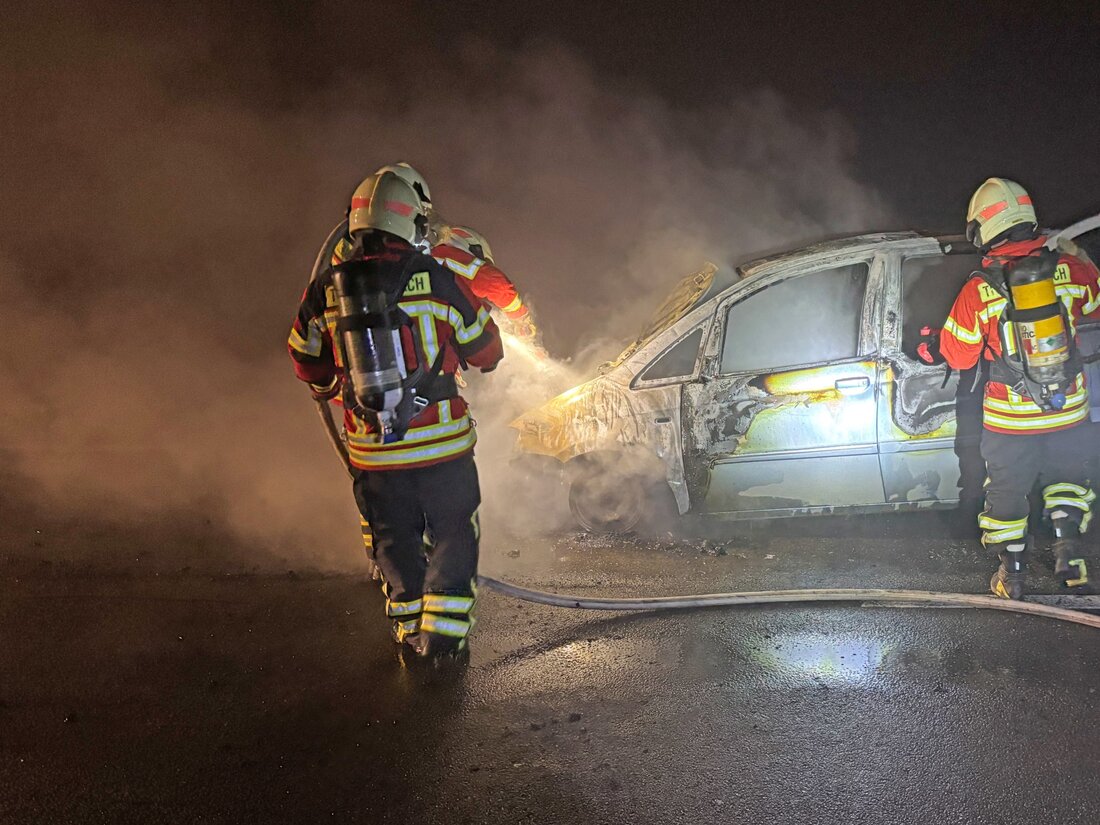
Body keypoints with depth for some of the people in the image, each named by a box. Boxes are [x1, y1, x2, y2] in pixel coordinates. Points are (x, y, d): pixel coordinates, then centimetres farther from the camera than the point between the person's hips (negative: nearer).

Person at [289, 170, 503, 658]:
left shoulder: (324, 291, -1)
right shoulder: (435, 279, -9)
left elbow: (306, 361, 13)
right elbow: (486, 350, 2)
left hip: (372, 449, 3)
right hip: (441, 443, -2)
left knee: (394, 539, 20)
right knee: (453, 534, 15)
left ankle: (410, 628, 27)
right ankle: (442, 630, 13)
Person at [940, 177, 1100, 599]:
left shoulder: (978, 291, -16)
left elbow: (957, 356, -9)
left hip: (1010, 417, -2)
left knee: (1007, 489, 16)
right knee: (1065, 475, 27)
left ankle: (1012, 573, 23)